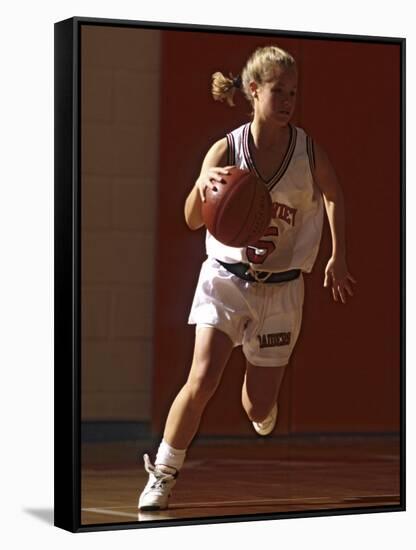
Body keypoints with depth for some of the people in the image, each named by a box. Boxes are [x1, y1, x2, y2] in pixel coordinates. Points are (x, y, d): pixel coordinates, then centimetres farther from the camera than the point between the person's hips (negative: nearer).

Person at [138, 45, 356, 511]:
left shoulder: (309, 152, -8)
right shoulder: (225, 150, -11)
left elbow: (334, 196, 13)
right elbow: (193, 220, -20)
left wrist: (337, 259, 13)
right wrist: (204, 186, -41)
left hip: (281, 288, 1)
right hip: (227, 278, -1)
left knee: (259, 409, 5)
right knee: (203, 379, -20)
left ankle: (263, 416, 44)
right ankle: (162, 476, -3)